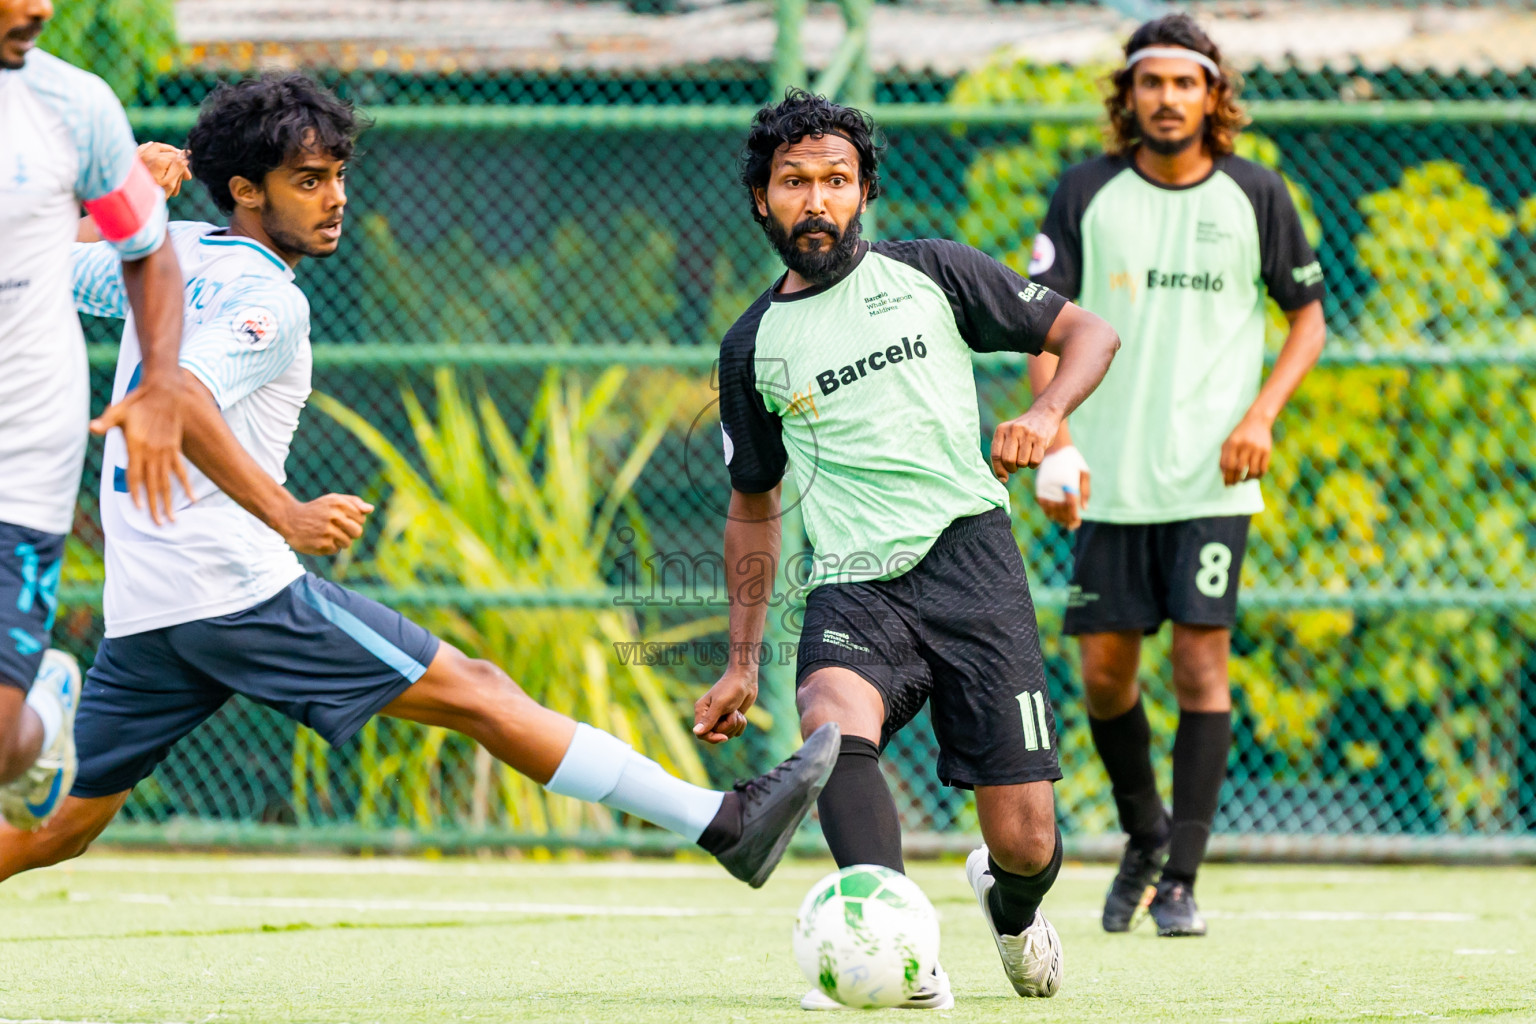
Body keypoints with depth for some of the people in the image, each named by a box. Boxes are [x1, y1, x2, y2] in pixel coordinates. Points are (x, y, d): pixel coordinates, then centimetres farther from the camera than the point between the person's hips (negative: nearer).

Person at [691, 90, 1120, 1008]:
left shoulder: (930, 274, 8)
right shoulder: (753, 346, 14)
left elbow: (1086, 332, 12)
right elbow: (755, 504, 25)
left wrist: (1048, 413, -10)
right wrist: (742, 664, 21)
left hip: (969, 560, -1)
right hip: (853, 587, 1)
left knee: (1024, 843, -5)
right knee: (832, 721, -36)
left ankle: (1012, 905, 33)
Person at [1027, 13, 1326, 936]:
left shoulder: (1257, 196, 2)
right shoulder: (1087, 194, 2)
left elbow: (1309, 314, 10)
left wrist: (1262, 414, -6)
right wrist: (1055, 440, -14)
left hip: (1213, 477, -1)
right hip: (1109, 476, 1)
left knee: (1202, 659, -9)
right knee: (1104, 669, 3)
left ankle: (1182, 878, -4)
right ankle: (1144, 835, 28)